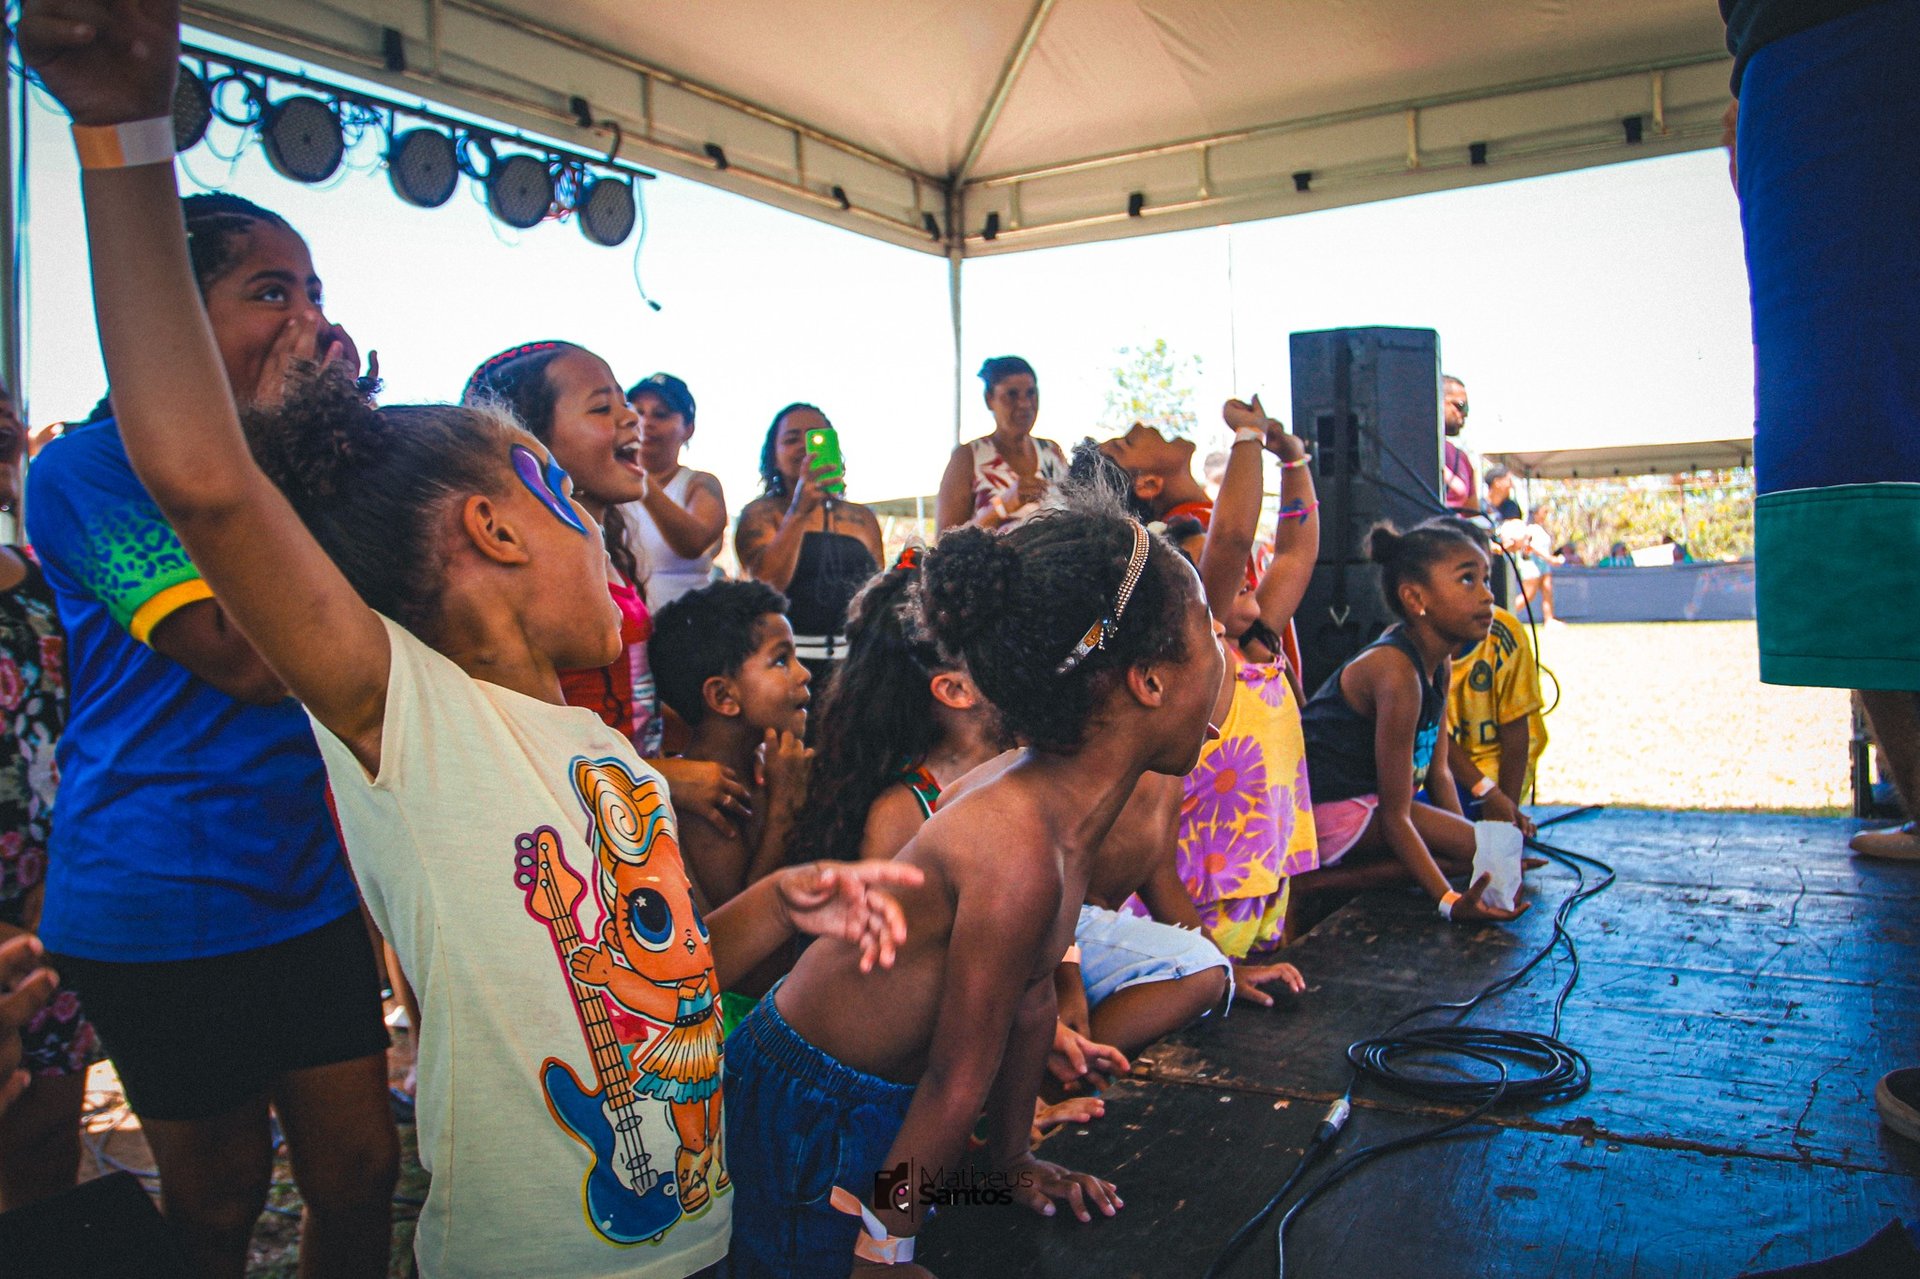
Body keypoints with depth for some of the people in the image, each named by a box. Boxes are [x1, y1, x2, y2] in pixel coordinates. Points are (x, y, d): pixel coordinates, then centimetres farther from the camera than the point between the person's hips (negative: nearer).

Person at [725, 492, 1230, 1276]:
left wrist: (1012, 1161, 14)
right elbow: (957, 1082, -23)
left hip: (886, 1099, 9)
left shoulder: (1061, 800, -7)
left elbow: (1031, 996, 4)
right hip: (808, 1117, -8)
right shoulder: (1018, 855, -35)